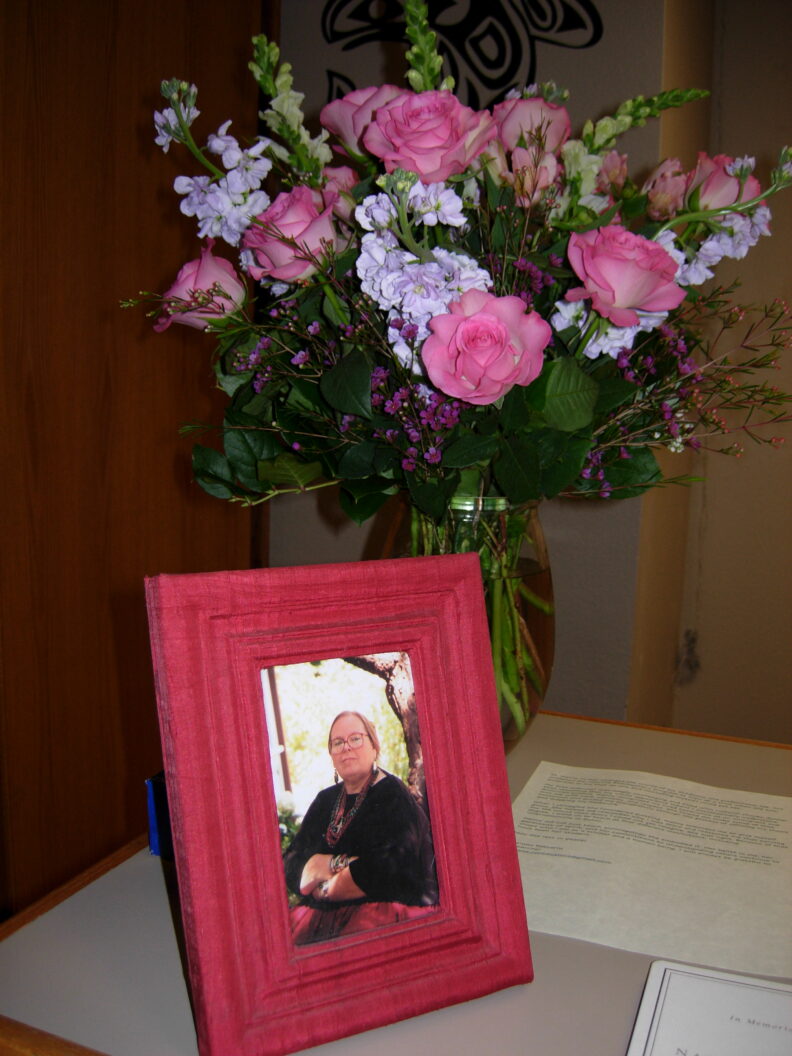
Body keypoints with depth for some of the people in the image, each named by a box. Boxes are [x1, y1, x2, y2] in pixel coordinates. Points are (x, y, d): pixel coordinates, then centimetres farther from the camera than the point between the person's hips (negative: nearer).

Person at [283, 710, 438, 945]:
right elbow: (291, 867, 6)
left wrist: (323, 889, -3)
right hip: (322, 917, 5)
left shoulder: (393, 796, -3)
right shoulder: (325, 800, 15)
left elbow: (385, 869, -16)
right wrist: (339, 864, -12)